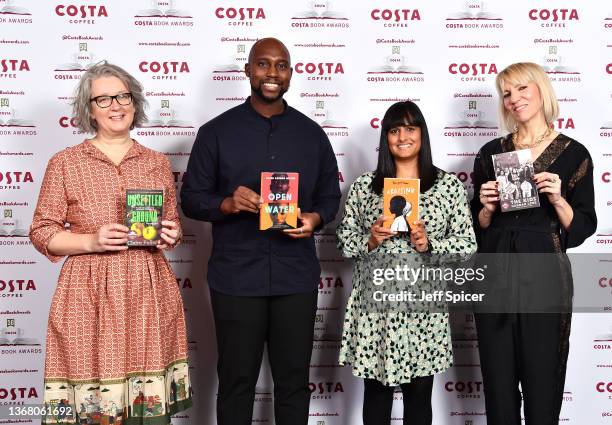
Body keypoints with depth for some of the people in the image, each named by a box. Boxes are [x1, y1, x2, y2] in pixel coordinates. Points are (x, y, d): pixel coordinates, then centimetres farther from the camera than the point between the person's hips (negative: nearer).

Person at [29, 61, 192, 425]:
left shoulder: (158, 163, 11)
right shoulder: (65, 163, 2)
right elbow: (42, 232, 2)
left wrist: (170, 236, -3)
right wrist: (92, 241, -13)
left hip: (150, 293, 3)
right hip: (89, 297, -2)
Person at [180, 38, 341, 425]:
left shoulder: (312, 134, 9)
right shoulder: (216, 131, 2)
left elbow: (330, 196, 13)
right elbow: (191, 198, 3)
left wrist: (315, 218, -9)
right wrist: (227, 204, -18)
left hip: (296, 277, 2)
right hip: (236, 277, -2)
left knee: (293, 381, 11)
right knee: (236, 382, 7)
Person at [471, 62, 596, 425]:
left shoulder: (573, 154, 1)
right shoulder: (491, 153, 9)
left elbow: (583, 228, 1)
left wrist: (557, 199, -15)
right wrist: (487, 208, -8)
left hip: (545, 278, -2)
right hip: (495, 278, 3)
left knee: (542, 384, 3)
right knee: (498, 385, 9)